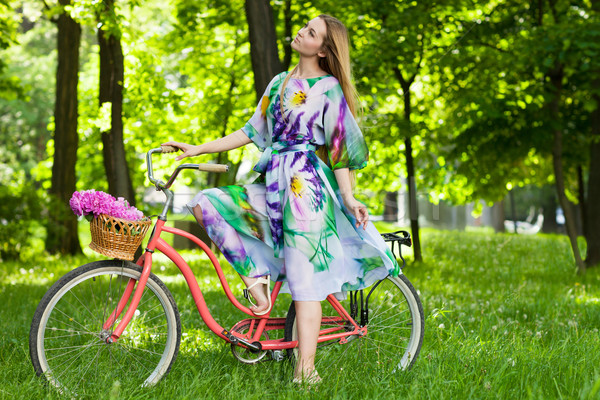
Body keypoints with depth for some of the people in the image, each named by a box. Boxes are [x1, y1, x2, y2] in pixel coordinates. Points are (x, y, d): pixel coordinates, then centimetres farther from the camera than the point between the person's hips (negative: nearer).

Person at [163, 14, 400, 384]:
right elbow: (252, 131, 18)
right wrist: (199, 149, 14)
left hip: (306, 186, -7)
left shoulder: (329, 89, -2)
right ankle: (255, 276, -4)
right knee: (206, 203, -7)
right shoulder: (280, 83, 17)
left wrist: (348, 197, -14)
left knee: (304, 277, -10)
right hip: (272, 185, 7)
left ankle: (305, 370, -7)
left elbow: (339, 147, -4)